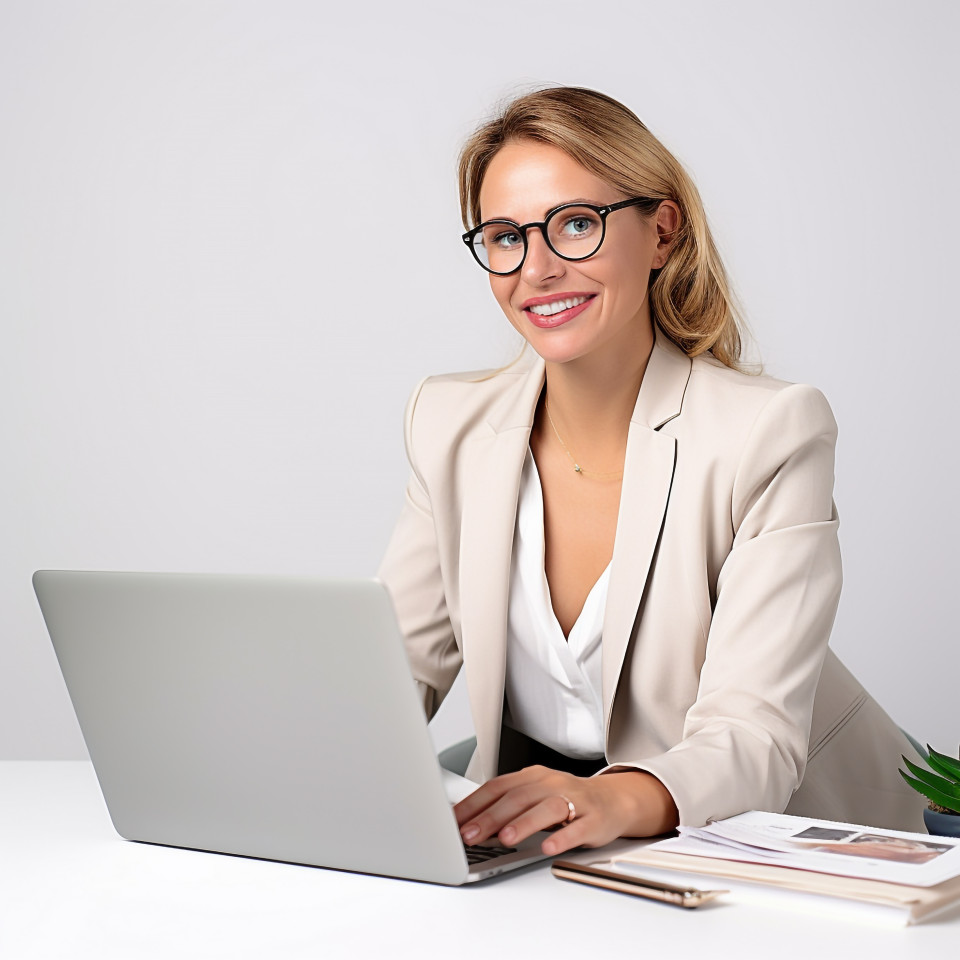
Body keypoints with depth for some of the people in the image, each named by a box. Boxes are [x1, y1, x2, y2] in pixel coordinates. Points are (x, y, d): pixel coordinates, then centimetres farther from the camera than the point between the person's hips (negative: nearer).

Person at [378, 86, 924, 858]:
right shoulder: (449, 426, -1)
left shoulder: (772, 435, -16)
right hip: (529, 837, 2)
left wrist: (621, 799, -44)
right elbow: (406, 658, 3)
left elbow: (755, 738, -24)